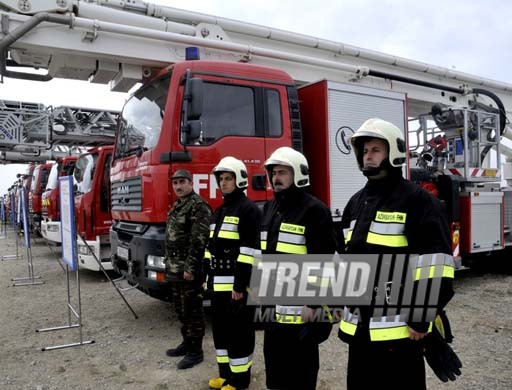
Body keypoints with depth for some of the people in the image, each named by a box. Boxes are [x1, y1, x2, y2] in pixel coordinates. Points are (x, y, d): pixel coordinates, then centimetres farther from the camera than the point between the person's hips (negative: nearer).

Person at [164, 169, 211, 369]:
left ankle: (195, 351, 11)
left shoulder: (198, 206, -14)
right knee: (181, 309, 17)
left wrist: (190, 268, -23)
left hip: (189, 269, -9)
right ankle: (187, 342, 31)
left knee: (192, 310, 0)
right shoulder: (177, 206, 16)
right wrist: (169, 264, 19)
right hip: (175, 269, 9)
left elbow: (199, 240, -21)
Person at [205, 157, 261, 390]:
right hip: (218, 284, 9)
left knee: (238, 331, 2)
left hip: (237, 284, -9)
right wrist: (207, 277, 18)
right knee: (220, 329, 17)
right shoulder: (219, 212, 17)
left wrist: (240, 285, -21)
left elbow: (250, 250, -18)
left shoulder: (248, 210, -11)